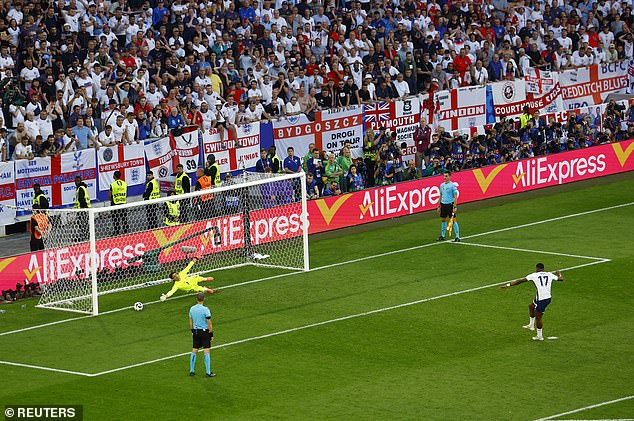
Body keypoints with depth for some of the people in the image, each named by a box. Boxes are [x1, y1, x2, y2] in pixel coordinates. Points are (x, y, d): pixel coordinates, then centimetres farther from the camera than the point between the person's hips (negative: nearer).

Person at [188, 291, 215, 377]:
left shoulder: (192, 309, 0)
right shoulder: (205, 310, -16)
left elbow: (191, 323, 10)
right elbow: (209, 324, -12)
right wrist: (211, 334, -3)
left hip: (195, 332, 5)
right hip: (204, 331, -5)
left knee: (194, 351, 11)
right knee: (206, 352, -1)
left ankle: (191, 371, 16)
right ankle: (208, 372, 0)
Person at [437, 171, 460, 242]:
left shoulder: (452, 185, -9)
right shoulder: (442, 185, 10)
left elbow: (455, 197, -10)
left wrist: (455, 206, -17)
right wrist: (439, 206, 16)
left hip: (450, 204, -6)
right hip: (443, 204, 6)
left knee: (453, 220, -6)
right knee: (443, 219, 11)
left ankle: (457, 237, -4)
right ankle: (443, 235, 22)